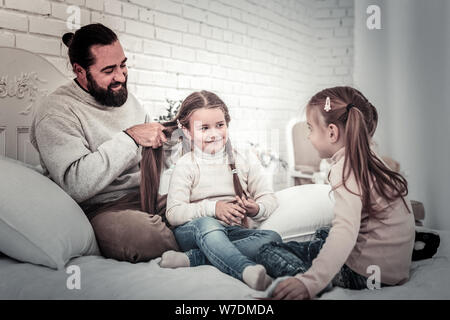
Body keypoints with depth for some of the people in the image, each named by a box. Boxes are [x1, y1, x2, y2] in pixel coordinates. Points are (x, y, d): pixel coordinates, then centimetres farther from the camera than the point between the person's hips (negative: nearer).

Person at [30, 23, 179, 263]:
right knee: (148, 236, -36)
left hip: (148, 195, 7)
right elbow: (74, 185, -24)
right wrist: (129, 138, -24)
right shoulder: (56, 113, -11)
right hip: (101, 208, -7)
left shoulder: (125, 97, 15)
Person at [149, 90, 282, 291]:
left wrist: (256, 209, -19)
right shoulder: (186, 166, 0)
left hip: (233, 231, 3)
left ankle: (192, 259, -32)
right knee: (206, 224, -36)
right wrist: (213, 208, -25)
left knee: (272, 237, -25)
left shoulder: (245, 159, 8)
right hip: (191, 232, -3)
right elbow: (173, 214, -10)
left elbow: (269, 199, 6)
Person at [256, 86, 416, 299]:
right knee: (322, 235, 34)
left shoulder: (345, 168, -19)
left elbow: (345, 231, -33)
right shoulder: (371, 161, 9)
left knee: (268, 252, -8)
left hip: (365, 273, -9)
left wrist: (311, 282, -41)